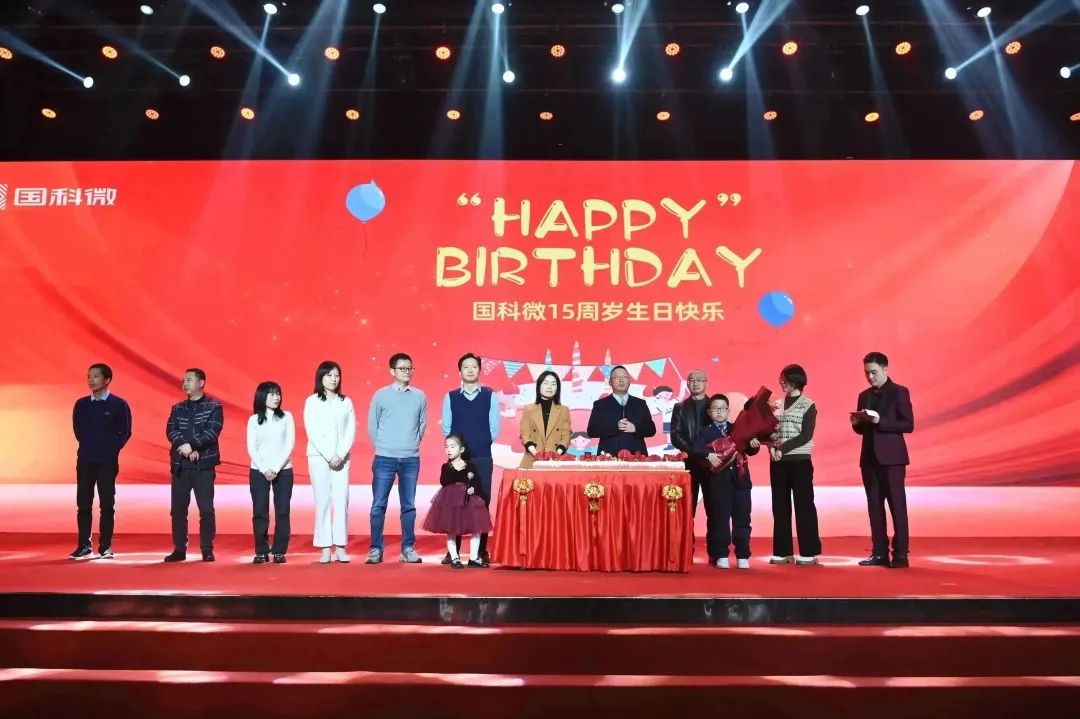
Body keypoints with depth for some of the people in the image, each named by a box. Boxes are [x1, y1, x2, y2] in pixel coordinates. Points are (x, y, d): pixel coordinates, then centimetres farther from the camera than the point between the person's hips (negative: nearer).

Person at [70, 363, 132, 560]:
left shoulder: (118, 404, -3)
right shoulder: (81, 404, 7)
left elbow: (125, 432, 0)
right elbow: (77, 429, 16)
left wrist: (111, 451, -3)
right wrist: (88, 447, 9)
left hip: (107, 461, -3)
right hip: (85, 460, 3)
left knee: (106, 504, 0)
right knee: (83, 504, 4)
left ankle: (105, 546, 6)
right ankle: (84, 546, 11)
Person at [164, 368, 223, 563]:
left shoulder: (214, 406, 1)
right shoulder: (177, 408, 13)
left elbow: (212, 432, -11)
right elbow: (171, 431, -1)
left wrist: (192, 445, -22)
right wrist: (186, 448, -17)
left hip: (204, 465, -4)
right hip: (180, 465, 4)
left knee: (206, 509, -4)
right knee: (178, 509, 6)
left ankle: (207, 550, 4)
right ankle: (179, 549, 15)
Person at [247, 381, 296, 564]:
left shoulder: (286, 417, 4)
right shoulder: (254, 420, 5)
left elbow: (290, 444, -3)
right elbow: (251, 448, 0)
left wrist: (276, 468, -12)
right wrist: (264, 469, -11)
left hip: (283, 470, 0)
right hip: (259, 471, 0)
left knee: (282, 512, -1)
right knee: (260, 512, 0)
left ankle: (279, 552, 5)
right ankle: (261, 552, 7)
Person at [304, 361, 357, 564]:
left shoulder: (346, 402, 8)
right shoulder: (312, 401, 2)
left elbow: (351, 432, 3)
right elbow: (312, 433, -5)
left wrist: (341, 455, -10)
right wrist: (329, 456, -12)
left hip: (342, 458, 2)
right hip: (319, 457, -2)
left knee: (342, 500, -2)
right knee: (323, 501, -2)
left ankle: (341, 547, 3)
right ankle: (326, 548, 2)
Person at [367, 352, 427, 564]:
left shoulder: (420, 396, 4)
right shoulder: (381, 395, -2)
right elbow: (372, 424, 4)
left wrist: (413, 444, 8)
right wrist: (382, 446, 6)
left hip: (411, 459, 2)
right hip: (384, 459, -2)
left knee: (409, 506, 7)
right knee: (379, 505, 0)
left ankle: (408, 549, 14)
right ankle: (376, 549, 9)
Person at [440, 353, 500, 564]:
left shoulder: (490, 396, 3)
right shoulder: (450, 397, 5)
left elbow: (494, 427, 2)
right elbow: (446, 427, 5)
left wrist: (481, 445, -1)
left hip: (483, 458, 0)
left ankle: (482, 551, 9)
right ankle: (453, 551, 10)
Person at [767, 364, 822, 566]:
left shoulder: (808, 405, -2)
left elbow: (806, 436, -10)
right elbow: (768, 429, 9)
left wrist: (782, 449, -17)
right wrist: (771, 447, -11)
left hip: (800, 461, -5)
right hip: (777, 462, 5)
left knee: (803, 505, -2)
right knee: (780, 506, 6)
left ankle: (809, 553, 5)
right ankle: (783, 552, 13)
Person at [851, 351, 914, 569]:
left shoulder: (899, 392, -2)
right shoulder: (864, 396, 15)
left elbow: (908, 425, -10)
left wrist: (880, 421, -20)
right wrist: (857, 423, -3)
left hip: (891, 458, -6)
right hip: (869, 458, 6)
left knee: (897, 505, -3)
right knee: (874, 506, 7)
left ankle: (900, 554, 2)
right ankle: (880, 553, 12)